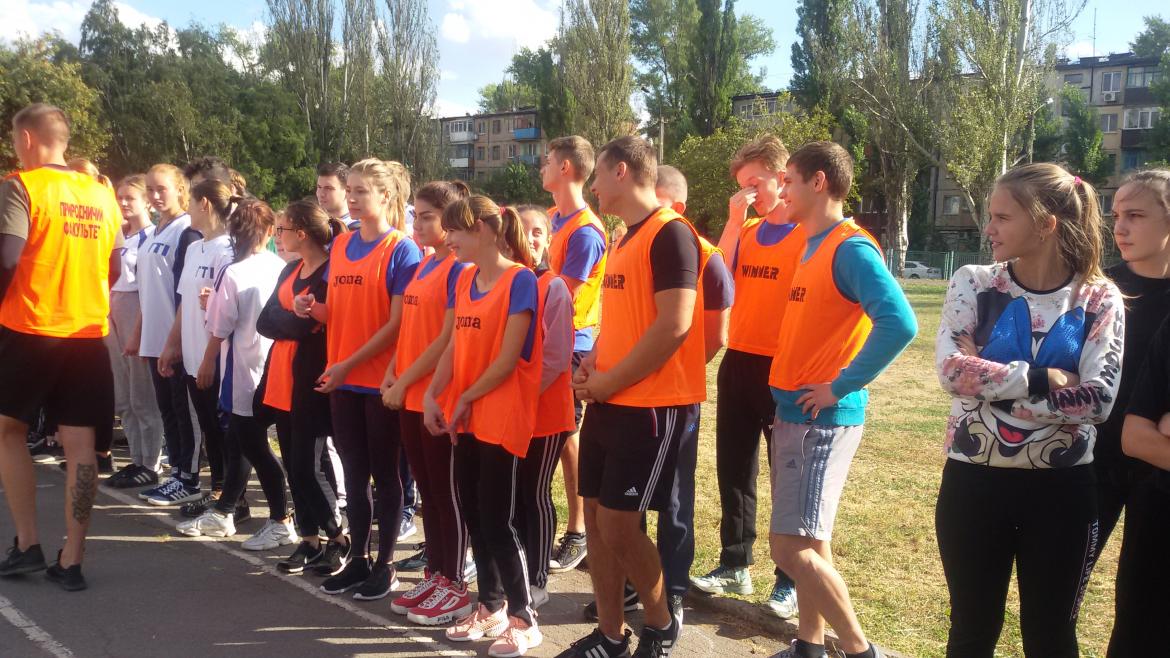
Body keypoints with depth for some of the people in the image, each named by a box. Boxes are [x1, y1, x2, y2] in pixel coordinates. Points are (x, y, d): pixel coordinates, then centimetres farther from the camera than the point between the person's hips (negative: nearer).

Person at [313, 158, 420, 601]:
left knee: (384, 474, 6)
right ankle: (357, 560, 26)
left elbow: (397, 322, -14)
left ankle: (385, 565, 17)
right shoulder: (340, 246, 9)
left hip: (381, 379, -6)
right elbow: (337, 313, 15)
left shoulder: (401, 250, -10)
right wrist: (313, 309, -6)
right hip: (341, 380, 6)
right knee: (354, 473, 14)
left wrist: (349, 364, -16)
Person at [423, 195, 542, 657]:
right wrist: (434, 395, -4)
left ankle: (523, 619, 13)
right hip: (465, 416, 7)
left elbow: (508, 358, -16)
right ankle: (491, 608, 28)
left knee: (497, 519, -2)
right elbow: (456, 345, 8)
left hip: (501, 416, -7)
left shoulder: (520, 279, -14)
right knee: (472, 513, 13)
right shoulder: (464, 278, 9)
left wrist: (466, 399, -8)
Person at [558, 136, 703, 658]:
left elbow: (673, 326, -22)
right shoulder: (626, 239, 15)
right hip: (609, 403, 9)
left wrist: (608, 382, -15)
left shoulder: (671, 234, -15)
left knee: (618, 523, -5)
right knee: (596, 517, 10)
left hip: (653, 408, -9)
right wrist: (591, 363, 4)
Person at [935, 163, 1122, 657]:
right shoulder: (974, 283, -3)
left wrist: (988, 381, -18)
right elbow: (950, 370, -17)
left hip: (1061, 490, 0)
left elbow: (1099, 400, -15)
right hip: (974, 482, 1)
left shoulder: (1099, 298, -4)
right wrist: (1042, 378, -19)